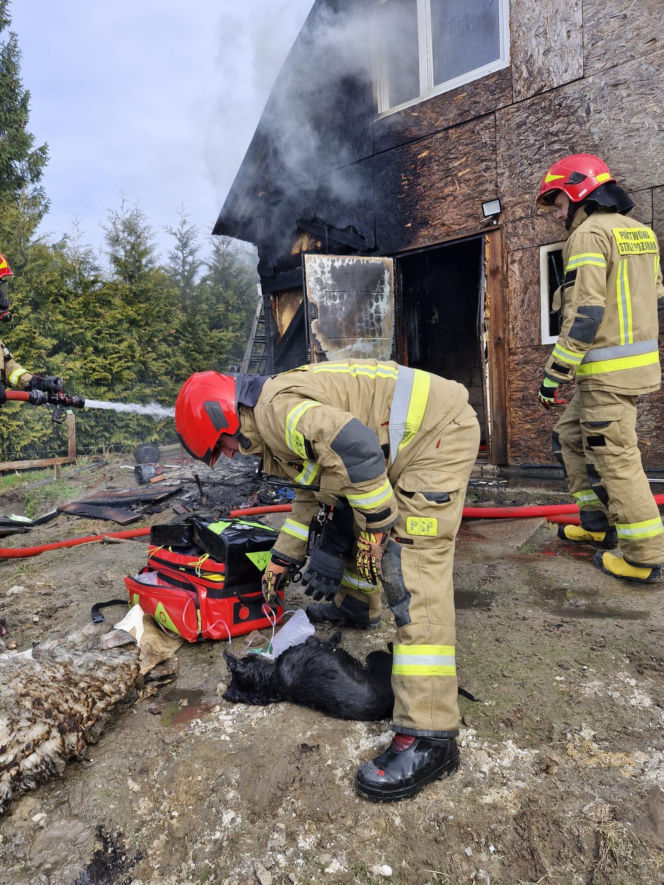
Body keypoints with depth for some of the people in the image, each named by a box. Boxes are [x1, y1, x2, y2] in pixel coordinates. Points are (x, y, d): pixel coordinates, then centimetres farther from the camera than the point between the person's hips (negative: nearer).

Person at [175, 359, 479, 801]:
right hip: (408, 440, 11)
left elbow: (355, 447, -32)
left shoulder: (274, 406, -17)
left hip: (438, 432, -11)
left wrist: (375, 526, -19)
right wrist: (284, 557, 32)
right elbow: (313, 488, 27)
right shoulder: (284, 422, 16)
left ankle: (429, 737, -14)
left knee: (412, 573, -17)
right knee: (349, 515, 25)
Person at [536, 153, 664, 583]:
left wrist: (555, 373, -16)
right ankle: (598, 522, 26)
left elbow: (586, 314, -20)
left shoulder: (589, 233, -11)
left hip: (608, 371, -10)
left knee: (616, 458, -4)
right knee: (570, 434, 19)